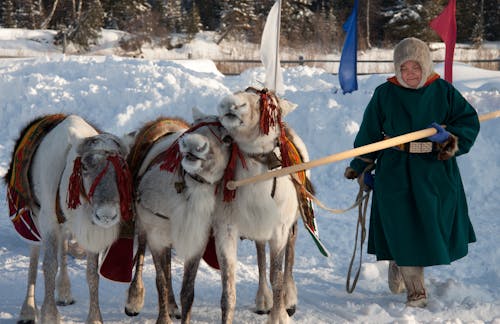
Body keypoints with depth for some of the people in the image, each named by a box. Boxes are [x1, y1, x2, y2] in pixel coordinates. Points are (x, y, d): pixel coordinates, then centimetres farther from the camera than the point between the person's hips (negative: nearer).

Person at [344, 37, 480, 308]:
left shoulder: (443, 91, 0)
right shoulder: (384, 94, -1)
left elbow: (469, 122, 2)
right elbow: (369, 133, 8)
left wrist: (449, 138, -17)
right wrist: (360, 168, 11)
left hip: (436, 173, 2)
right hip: (396, 174, -2)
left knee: (435, 228, 9)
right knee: (405, 232, -4)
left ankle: (400, 266, 37)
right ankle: (415, 292, 5)